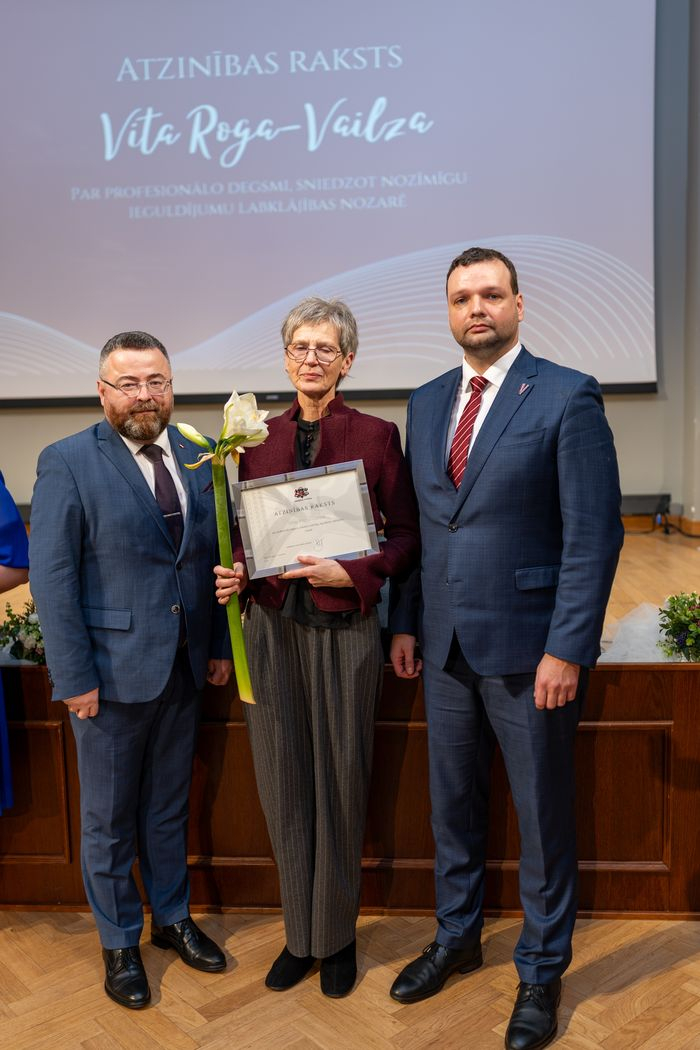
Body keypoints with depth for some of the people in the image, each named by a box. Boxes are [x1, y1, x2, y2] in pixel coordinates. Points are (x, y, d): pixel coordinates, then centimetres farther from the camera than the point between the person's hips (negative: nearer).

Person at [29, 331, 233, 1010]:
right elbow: (51, 576, -12)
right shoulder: (66, 463, -10)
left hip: (184, 668, 4)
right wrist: (74, 676, -14)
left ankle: (173, 918, 40)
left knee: (169, 807, 20)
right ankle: (119, 943, 32)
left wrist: (219, 644, 6)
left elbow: (214, 557, 8)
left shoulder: (199, 459, 4)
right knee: (108, 819, 12)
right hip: (111, 670, -4)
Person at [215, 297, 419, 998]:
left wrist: (352, 572, -16)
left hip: (343, 629, -3)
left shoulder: (375, 435, -2)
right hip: (271, 628, 3)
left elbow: (405, 536, -2)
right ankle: (299, 934, 29)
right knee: (283, 784, 11)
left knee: (340, 783, 8)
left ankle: (337, 938, 29)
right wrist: (233, 574, -7)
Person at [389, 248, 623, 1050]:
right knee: (452, 803, 19)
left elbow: (595, 532, -12)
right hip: (445, 646, 5)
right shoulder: (426, 403, 9)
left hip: (527, 646, -5)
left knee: (542, 816, 10)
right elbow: (417, 523, 12)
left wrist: (568, 649, -16)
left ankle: (541, 972, 31)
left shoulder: (567, 398, -9)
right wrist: (404, 622, 7)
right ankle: (456, 938, 41)